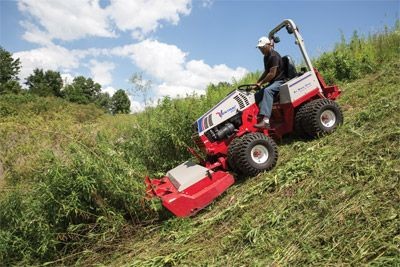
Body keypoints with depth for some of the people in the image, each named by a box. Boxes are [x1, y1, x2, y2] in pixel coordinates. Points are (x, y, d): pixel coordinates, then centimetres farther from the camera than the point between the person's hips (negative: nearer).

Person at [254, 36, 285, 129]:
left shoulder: (274, 55, -14)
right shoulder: (266, 57, 16)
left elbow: (272, 74, -20)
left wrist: (261, 83, -11)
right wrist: (257, 82, 15)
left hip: (280, 81, -10)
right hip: (273, 82, 10)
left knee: (267, 90, -36)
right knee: (257, 95, -4)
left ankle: (265, 120, -50)